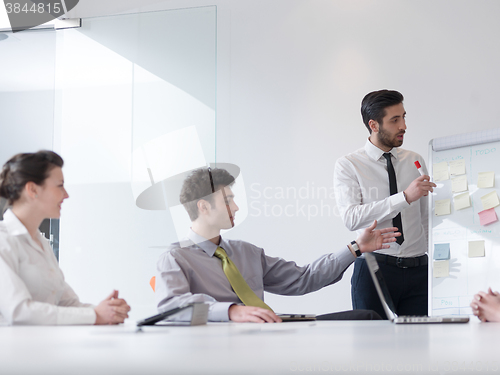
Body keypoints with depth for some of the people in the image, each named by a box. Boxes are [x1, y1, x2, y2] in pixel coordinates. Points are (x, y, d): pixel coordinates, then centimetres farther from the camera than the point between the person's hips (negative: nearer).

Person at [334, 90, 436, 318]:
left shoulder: (416, 161, 13)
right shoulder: (348, 166, -1)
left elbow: (427, 219, 17)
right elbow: (351, 218, -16)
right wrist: (405, 197, -22)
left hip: (418, 271, 3)